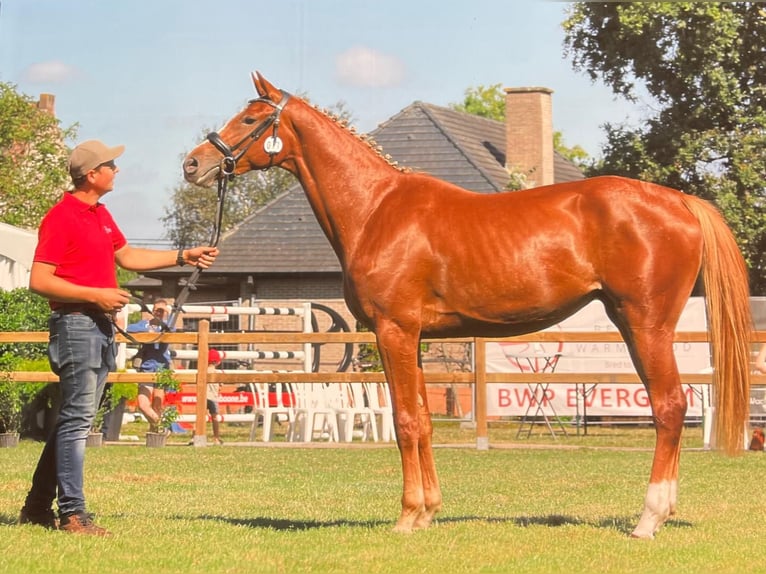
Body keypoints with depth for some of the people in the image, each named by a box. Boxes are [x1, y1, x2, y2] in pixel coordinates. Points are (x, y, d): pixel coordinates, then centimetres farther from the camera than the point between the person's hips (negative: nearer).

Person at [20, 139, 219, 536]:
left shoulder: (101, 215, 16)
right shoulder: (61, 218, -13)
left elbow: (127, 257, 29)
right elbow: (39, 280, -18)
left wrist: (184, 257, 24)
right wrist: (96, 295, -20)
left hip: (102, 326, 10)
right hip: (75, 324, -10)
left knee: (73, 420, 12)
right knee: (77, 419, -10)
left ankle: (38, 507, 19)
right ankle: (72, 512, -9)